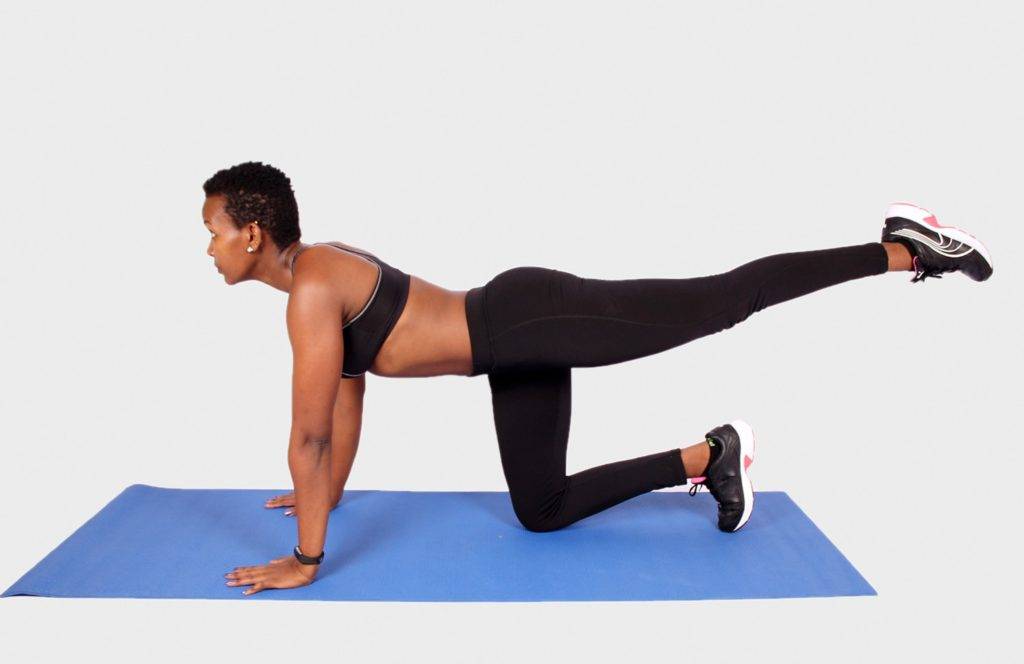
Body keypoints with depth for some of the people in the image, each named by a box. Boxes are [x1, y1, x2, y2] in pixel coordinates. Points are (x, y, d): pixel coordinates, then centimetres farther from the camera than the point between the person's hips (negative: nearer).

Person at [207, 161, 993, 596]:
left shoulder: (313, 287, -16)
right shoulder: (317, 275, 13)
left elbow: (310, 433, -17)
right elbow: (349, 393, 23)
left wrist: (306, 557, -9)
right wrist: (327, 494, 30)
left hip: (534, 322, -9)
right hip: (519, 351, 9)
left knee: (725, 301, -3)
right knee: (542, 513, 16)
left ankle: (901, 246, 13)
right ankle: (708, 457, 25)